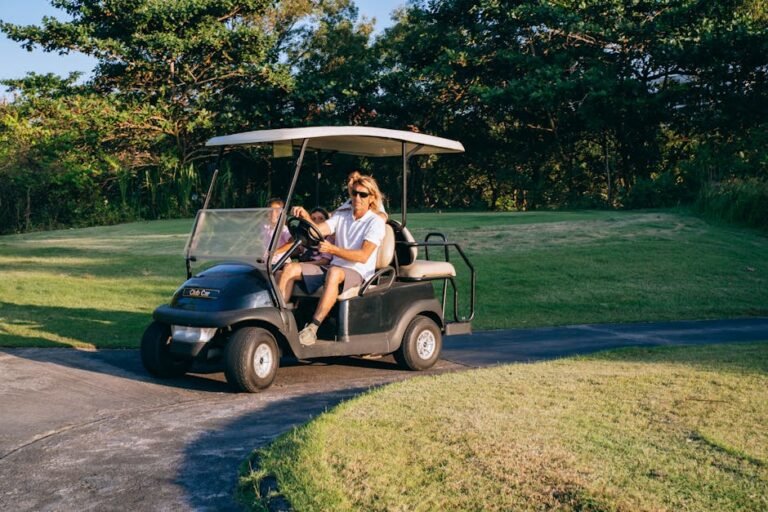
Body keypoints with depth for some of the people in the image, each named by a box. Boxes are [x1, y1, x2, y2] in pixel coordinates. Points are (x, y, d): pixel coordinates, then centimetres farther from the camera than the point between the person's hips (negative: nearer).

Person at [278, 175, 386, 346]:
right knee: (290, 269, -12)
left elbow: (363, 256, -18)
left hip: (358, 273, -6)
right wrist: (306, 217, -21)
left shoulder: (376, 222, -4)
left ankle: (312, 328, -42)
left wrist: (333, 249, -30)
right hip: (333, 267, 6)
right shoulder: (341, 215, 15)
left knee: (334, 273, -40)